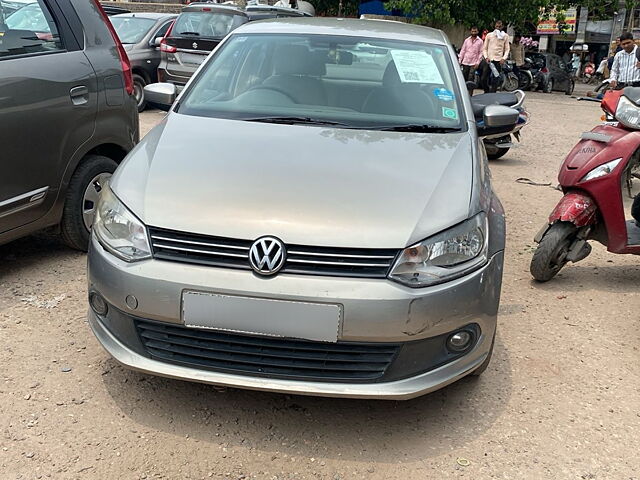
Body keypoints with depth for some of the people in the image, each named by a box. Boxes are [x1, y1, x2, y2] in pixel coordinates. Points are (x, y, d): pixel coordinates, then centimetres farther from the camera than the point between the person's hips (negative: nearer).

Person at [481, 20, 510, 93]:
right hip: (489, 60, 1)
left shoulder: (505, 36, 9)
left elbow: (507, 49, 8)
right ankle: (487, 92, 20)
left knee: (494, 81, -4)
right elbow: (484, 48, 8)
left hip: (498, 60, -1)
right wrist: (486, 57, -8)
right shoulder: (489, 35, 9)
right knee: (484, 79, -2)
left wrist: (504, 58, -9)